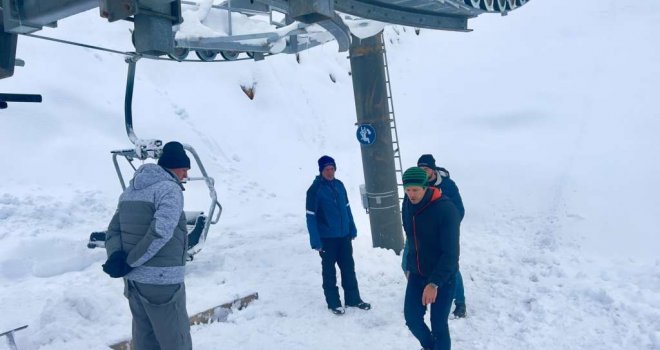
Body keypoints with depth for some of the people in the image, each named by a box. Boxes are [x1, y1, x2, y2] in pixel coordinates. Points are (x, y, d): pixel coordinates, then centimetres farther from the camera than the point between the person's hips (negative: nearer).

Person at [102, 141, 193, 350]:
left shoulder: (130, 190, 14)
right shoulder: (169, 189, -12)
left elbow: (113, 231, 9)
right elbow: (160, 232, -23)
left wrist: (116, 257, -7)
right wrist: (129, 262, -15)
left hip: (133, 280, 8)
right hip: (161, 280, -8)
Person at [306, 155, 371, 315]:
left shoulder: (339, 185, 2)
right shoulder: (315, 189, -14)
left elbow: (347, 208, 10)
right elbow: (311, 217, -14)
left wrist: (352, 230, 10)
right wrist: (316, 241, -17)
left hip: (344, 235, 5)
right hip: (327, 238, -5)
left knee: (349, 268, 13)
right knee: (329, 271, 9)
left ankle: (353, 298, 27)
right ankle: (333, 303, 20)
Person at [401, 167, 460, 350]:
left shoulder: (446, 209, -24)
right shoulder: (407, 205, -3)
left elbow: (451, 252, -25)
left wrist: (435, 283, -29)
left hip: (443, 277, -5)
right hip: (417, 274, 6)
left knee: (438, 324, 1)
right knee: (411, 316, 8)